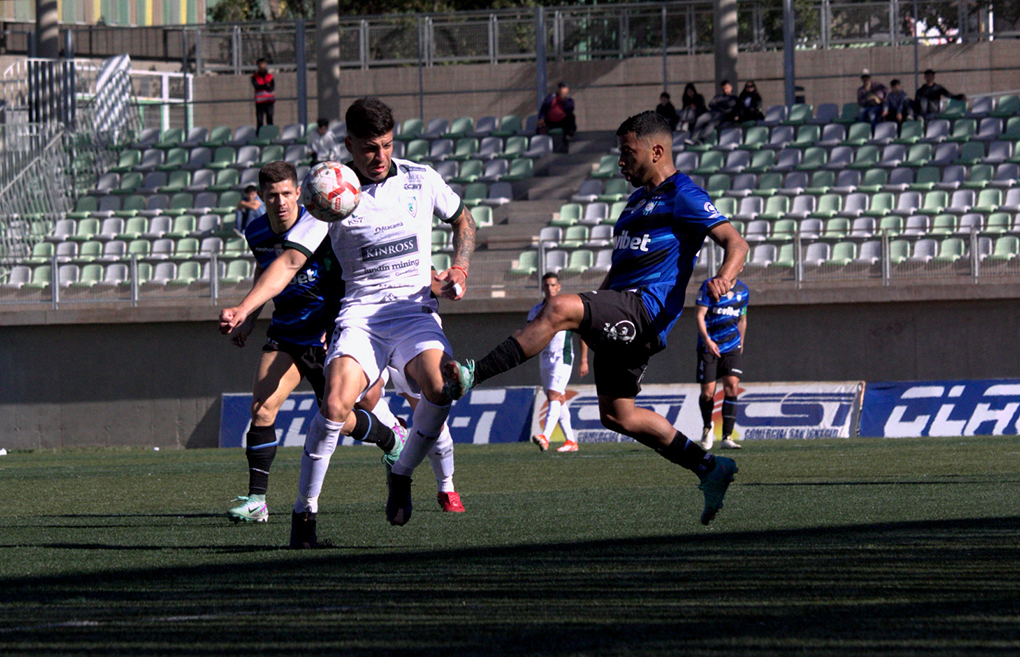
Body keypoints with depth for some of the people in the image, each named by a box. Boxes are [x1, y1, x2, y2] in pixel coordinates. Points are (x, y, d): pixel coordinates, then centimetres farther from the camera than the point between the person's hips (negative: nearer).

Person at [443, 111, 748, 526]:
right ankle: (709, 468, 16)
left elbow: (736, 243, -11)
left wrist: (724, 280, -31)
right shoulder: (639, 199, 27)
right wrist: (594, 310, 29)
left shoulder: (683, 196, -2)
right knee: (617, 415, 9)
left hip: (645, 306, -10)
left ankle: (472, 376, -36)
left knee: (559, 309, -30)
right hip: (619, 315, 10)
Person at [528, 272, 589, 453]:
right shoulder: (537, 310, 11)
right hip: (545, 358, 6)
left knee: (554, 396, -19)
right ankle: (570, 441, 13)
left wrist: (584, 360, -4)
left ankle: (545, 437, -32)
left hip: (563, 358, -6)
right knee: (558, 400, 7)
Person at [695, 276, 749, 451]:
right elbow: (699, 315, -11)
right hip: (709, 345, -3)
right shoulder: (709, 286, -6)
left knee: (732, 387, -14)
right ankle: (707, 427, 27)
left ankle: (727, 437, -12)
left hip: (731, 346, 3)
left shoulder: (743, 290, 9)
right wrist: (707, 340, -24)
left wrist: (741, 343, 25)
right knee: (708, 392, -3)